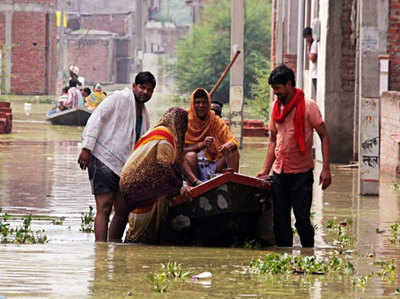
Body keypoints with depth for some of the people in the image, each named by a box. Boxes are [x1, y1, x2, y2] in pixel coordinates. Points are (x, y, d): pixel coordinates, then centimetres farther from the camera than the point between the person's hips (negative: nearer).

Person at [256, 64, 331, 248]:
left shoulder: (308, 106, -7)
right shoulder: (276, 107, 10)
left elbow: (324, 137, -6)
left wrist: (326, 169, -14)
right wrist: (265, 171, 12)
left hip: (301, 173, -6)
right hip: (279, 173, 6)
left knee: (302, 221, -5)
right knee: (280, 222, 6)